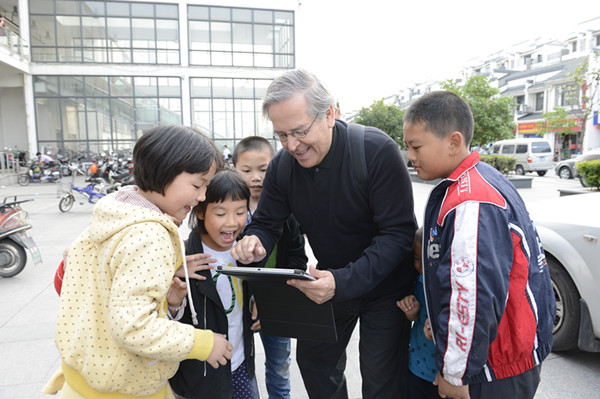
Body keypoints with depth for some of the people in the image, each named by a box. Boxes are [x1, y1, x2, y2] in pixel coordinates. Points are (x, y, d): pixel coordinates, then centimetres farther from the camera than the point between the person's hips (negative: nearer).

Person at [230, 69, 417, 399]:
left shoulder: (377, 151, -28)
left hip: (385, 286, -4)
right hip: (333, 283, 5)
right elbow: (266, 223, -3)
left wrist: (343, 282, -39)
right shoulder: (281, 166, -11)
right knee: (313, 359, 20)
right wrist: (254, 243, -28)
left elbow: (399, 233, -28)